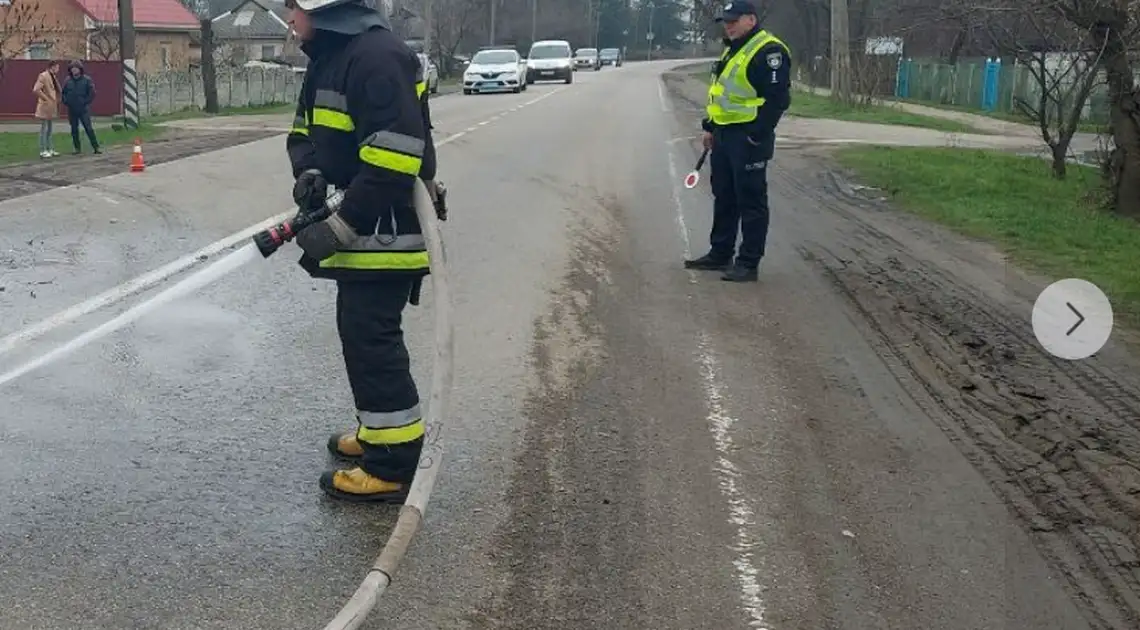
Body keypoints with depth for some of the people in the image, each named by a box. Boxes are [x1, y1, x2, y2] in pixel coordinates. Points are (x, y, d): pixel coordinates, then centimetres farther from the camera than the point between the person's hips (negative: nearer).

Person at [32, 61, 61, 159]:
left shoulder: (53, 76, 13)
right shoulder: (43, 76, -13)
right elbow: (36, 90, -22)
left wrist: (56, 100, 10)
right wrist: (46, 99, -17)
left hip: (51, 107, 9)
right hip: (45, 107, -9)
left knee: (49, 129, 13)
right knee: (44, 129, -5)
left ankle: (50, 149, 19)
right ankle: (43, 151, -2)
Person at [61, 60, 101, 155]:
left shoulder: (87, 80, -3)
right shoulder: (68, 80, 6)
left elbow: (92, 93, -4)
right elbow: (63, 93, 14)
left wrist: (86, 103, -9)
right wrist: (66, 102, 0)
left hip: (84, 110, -4)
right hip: (72, 110, 4)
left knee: (88, 128, -7)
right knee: (74, 130, 7)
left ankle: (96, 147, -3)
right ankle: (77, 148, 15)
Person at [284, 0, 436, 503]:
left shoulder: (377, 55, -20)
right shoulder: (326, 58, 13)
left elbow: (393, 158, -28)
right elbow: (304, 132, 20)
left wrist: (340, 226, -25)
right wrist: (309, 171, -3)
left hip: (383, 231, -10)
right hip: (357, 227, 10)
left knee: (371, 339, -8)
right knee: (361, 334, 18)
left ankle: (395, 464, 1)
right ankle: (379, 431, 32)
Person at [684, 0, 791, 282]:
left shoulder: (768, 51, -14)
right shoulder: (731, 50, 18)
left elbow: (777, 98, -19)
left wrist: (756, 137, -20)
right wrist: (710, 127, 20)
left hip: (747, 140, -10)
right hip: (724, 137, 10)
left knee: (751, 202, -3)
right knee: (723, 198, 17)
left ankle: (748, 263, 2)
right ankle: (720, 253, 28)